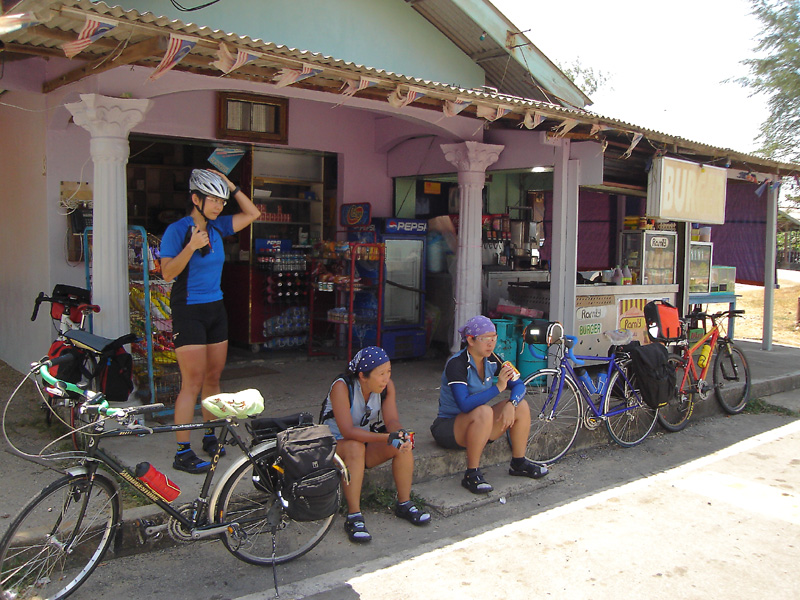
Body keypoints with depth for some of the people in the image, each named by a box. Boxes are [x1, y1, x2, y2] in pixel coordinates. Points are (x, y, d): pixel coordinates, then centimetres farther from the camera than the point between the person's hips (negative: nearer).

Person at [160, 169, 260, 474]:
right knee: (193, 382, -9)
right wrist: (191, 247, -32)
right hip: (188, 312, -7)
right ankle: (182, 453, -3)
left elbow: (252, 213, 13)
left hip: (215, 309, 7)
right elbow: (167, 273, -19)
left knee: (213, 377, 12)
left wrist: (231, 185, 3)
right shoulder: (177, 230, -11)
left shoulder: (217, 228, 8)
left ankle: (210, 437, 26)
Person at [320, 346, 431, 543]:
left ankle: (404, 504, -7)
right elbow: (347, 431, -34)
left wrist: (400, 434, -40)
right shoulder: (342, 387, -26)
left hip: (368, 437, 5)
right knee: (355, 447, -37)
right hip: (335, 444, -5)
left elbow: (392, 420, -15)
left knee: (403, 444, -20)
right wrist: (387, 437, -44)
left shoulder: (387, 385, -9)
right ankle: (354, 516, -33)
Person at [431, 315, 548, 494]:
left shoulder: (492, 360, -1)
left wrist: (511, 403, -22)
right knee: (483, 412, -36)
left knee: (522, 406, -7)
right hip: (449, 426, -7)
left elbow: (519, 385, 0)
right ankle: (471, 475, -26)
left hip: (479, 425, 7)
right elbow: (465, 404, -33)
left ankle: (519, 463, 7)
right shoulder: (457, 364, -23)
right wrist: (498, 387, -33)